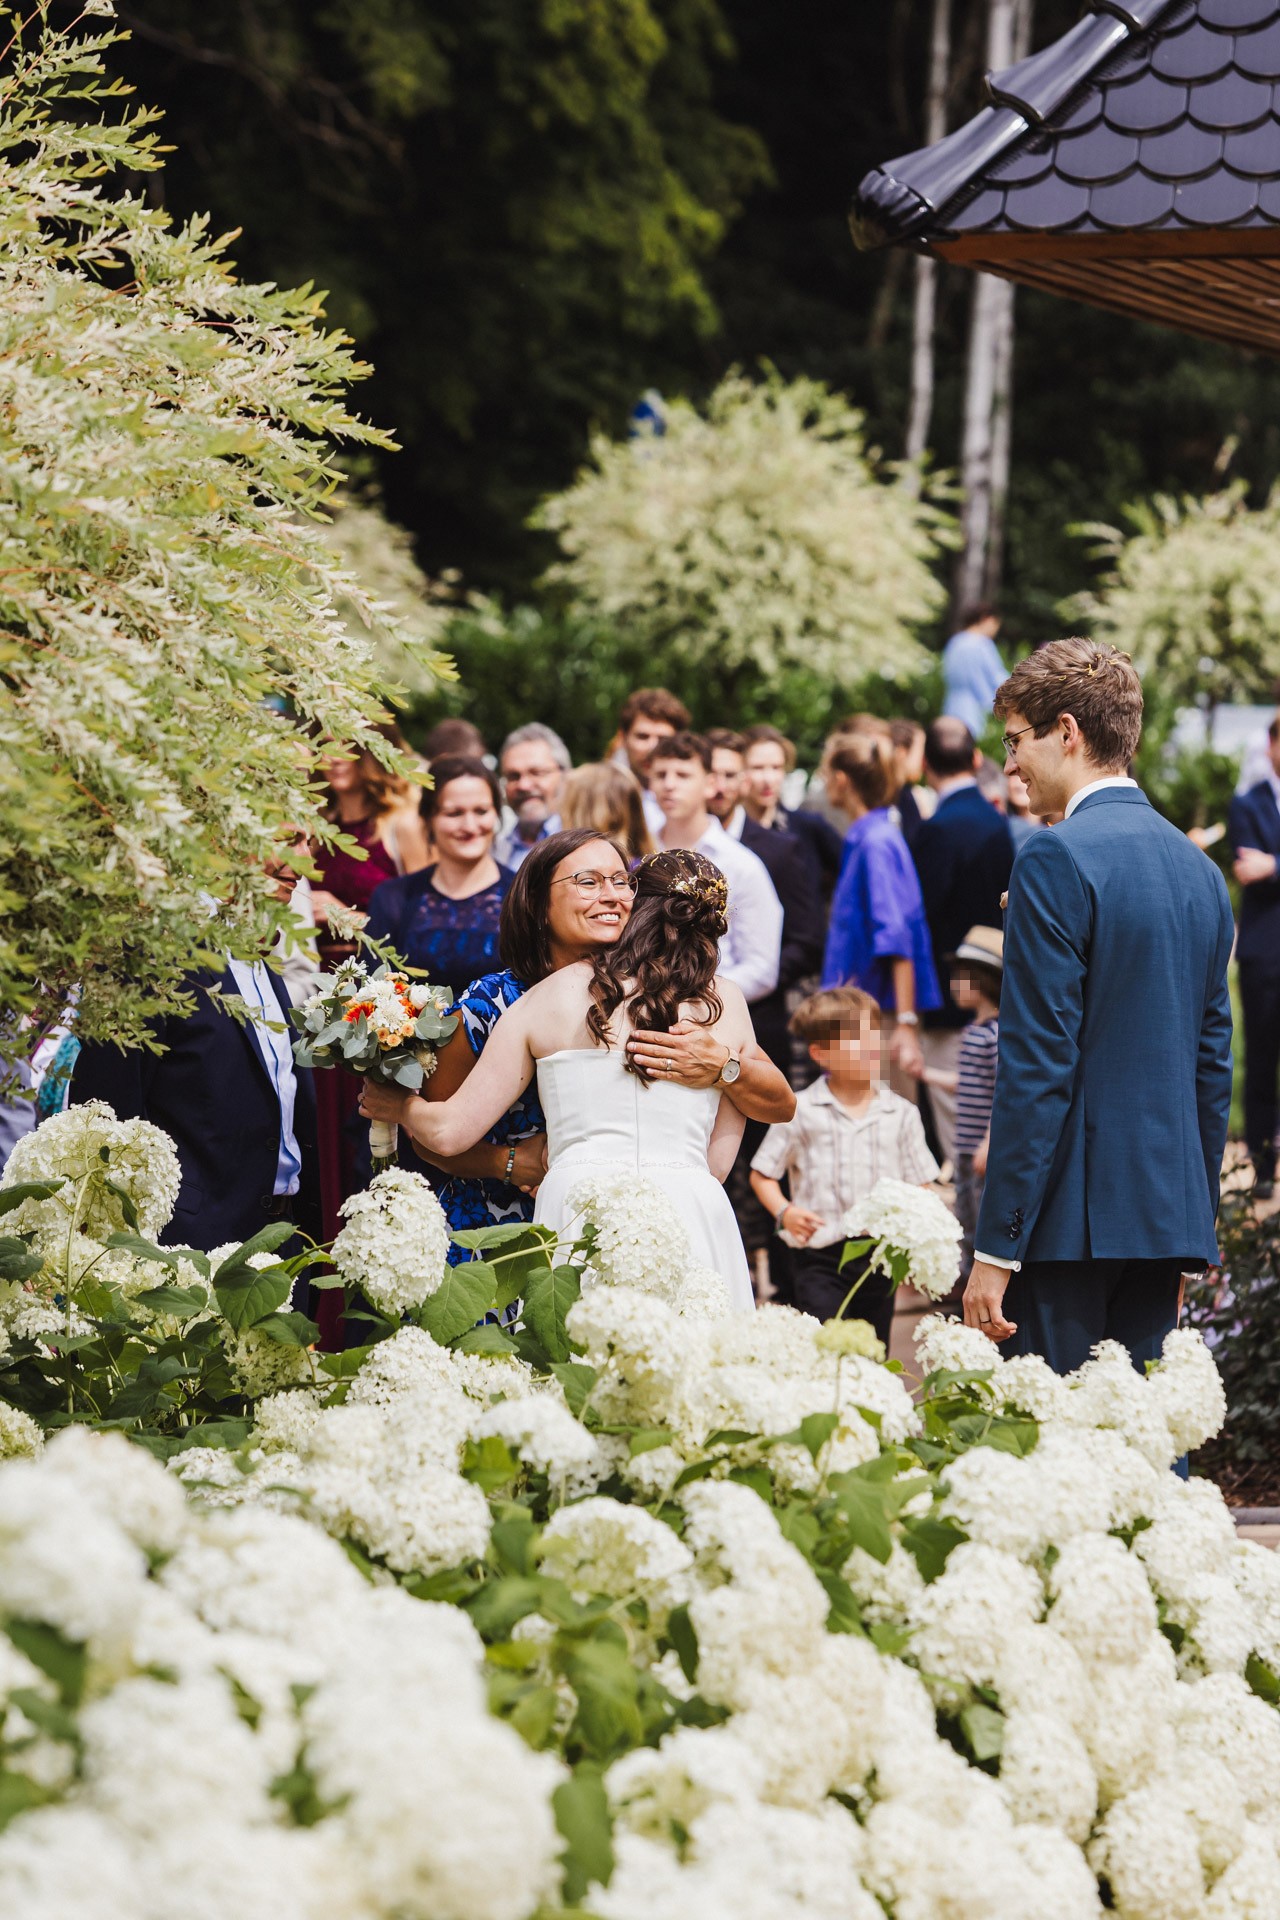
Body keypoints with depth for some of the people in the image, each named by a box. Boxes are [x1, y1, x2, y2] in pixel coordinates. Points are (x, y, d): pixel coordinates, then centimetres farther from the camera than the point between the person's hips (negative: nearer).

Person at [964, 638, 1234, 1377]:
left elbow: (1037, 1065, -15)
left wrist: (997, 1247, -13)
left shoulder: (1057, 859, -10)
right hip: (1167, 1214, 8)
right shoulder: (1200, 867, 14)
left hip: (1074, 1215, -8)